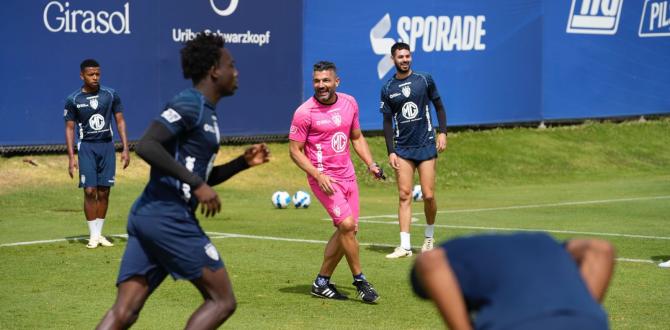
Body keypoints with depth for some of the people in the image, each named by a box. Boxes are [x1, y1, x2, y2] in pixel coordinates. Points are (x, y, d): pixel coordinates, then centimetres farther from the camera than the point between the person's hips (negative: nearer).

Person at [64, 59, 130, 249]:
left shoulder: (111, 95, 3)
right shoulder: (73, 100, -2)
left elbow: (120, 122, 7)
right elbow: (69, 128, 1)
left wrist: (125, 149, 0)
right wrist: (71, 158, -7)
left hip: (107, 146, 2)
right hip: (87, 147, -2)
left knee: (104, 192, 3)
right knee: (90, 191, -8)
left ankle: (99, 233, 13)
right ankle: (93, 236, 0)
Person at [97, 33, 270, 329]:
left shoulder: (206, 112, 22)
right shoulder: (190, 104, -8)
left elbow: (203, 177, 31)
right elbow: (146, 146, -21)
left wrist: (242, 162, 17)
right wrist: (197, 184, -20)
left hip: (145, 216, 9)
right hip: (169, 218, -9)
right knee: (222, 301, -1)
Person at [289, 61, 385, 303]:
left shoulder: (349, 103, 7)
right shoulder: (304, 112, -10)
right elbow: (295, 150, -8)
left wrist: (371, 164, 8)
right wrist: (319, 175, -18)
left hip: (347, 175, 7)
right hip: (324, 178, -7)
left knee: (348, 230, 6)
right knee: (346, 224, -20)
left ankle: (322, 282, 19)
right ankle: (359, 281, -5)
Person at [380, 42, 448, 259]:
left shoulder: (424, 80, 2)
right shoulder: (388, 89, 5)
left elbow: (439, 107, 10)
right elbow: (387, 122, 6)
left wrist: (442, 132, -1)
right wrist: (390, 151, -1)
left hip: (427, 145, -1)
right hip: (402, 149, 1)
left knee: (428, 196, -3)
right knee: (404, 196, -5)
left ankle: (429, 237, 21)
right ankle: (405, 246, -5)